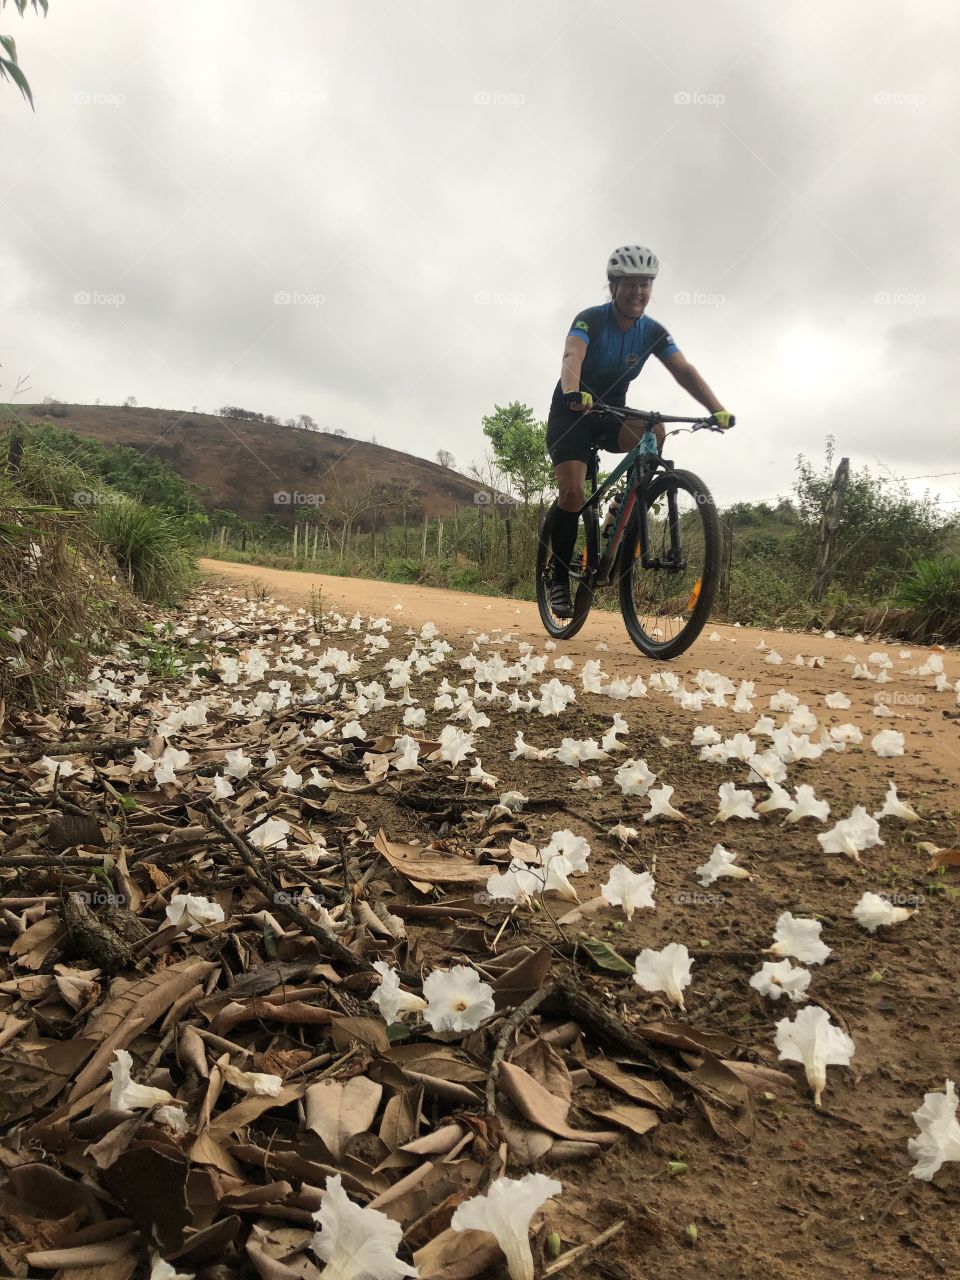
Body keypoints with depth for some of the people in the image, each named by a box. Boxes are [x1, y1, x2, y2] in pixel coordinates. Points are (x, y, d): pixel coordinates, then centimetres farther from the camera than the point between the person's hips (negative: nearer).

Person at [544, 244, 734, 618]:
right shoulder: (590, 320, -19)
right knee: (572, 493, -20)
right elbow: (572, 357, -38)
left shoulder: (653, 331, -6)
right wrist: (572, 393, -61)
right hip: (571, 412, -4)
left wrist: (717, 408, -33)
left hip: (612, 412, 4)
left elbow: (684, 371, -16)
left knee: (654, 431, -29)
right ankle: (560, 579, -5)